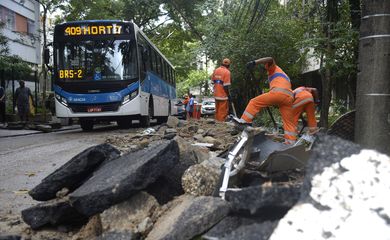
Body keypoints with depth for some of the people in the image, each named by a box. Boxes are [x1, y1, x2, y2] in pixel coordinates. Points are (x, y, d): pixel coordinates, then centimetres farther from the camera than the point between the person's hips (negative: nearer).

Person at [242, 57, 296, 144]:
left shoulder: (274, 69, 21)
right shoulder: (284, 75, 44)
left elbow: (270, 59, -1)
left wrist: (254, 62, -12)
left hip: (278, 92, -7)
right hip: (289, 97, 7)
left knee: (254, 102, -1)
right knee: (288, 122, 9)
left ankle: (244, 123, -11)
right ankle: (291, 144, 4)